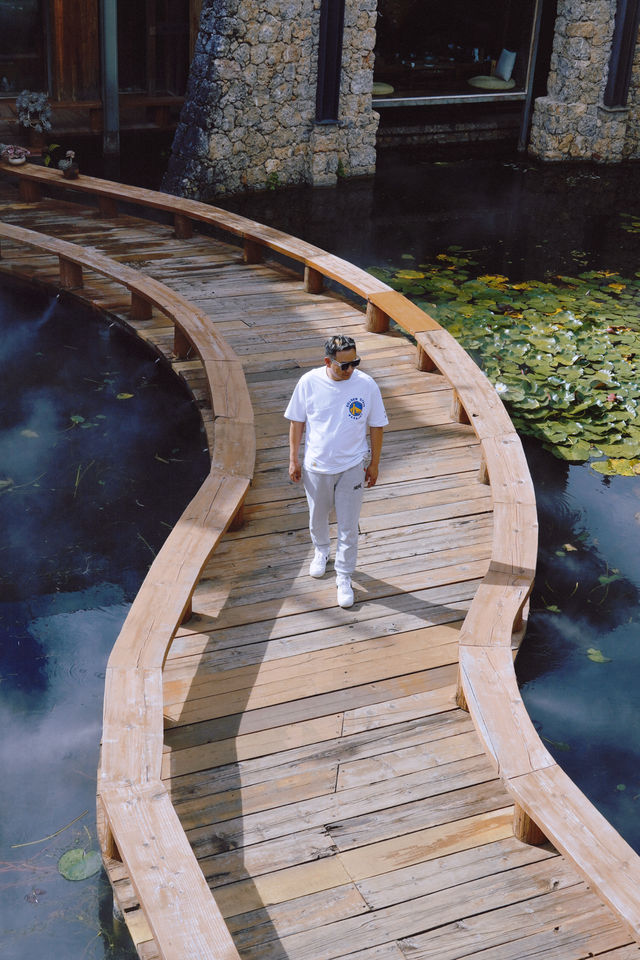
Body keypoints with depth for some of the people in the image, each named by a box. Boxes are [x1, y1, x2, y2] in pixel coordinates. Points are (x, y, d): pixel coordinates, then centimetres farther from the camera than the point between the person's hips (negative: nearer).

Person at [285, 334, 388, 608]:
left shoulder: (366, 385, -15)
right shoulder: (309, 382, -14)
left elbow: (376, 426, -3)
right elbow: (297, 421, -2)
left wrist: (374, 463, 1)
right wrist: (294, 459, 0)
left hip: (352, 467, -1)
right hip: (316, 465, 1)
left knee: (348, 527, 5)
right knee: (317, 517, 22)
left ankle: (343, 577, 23)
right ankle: (321, 551, 52)